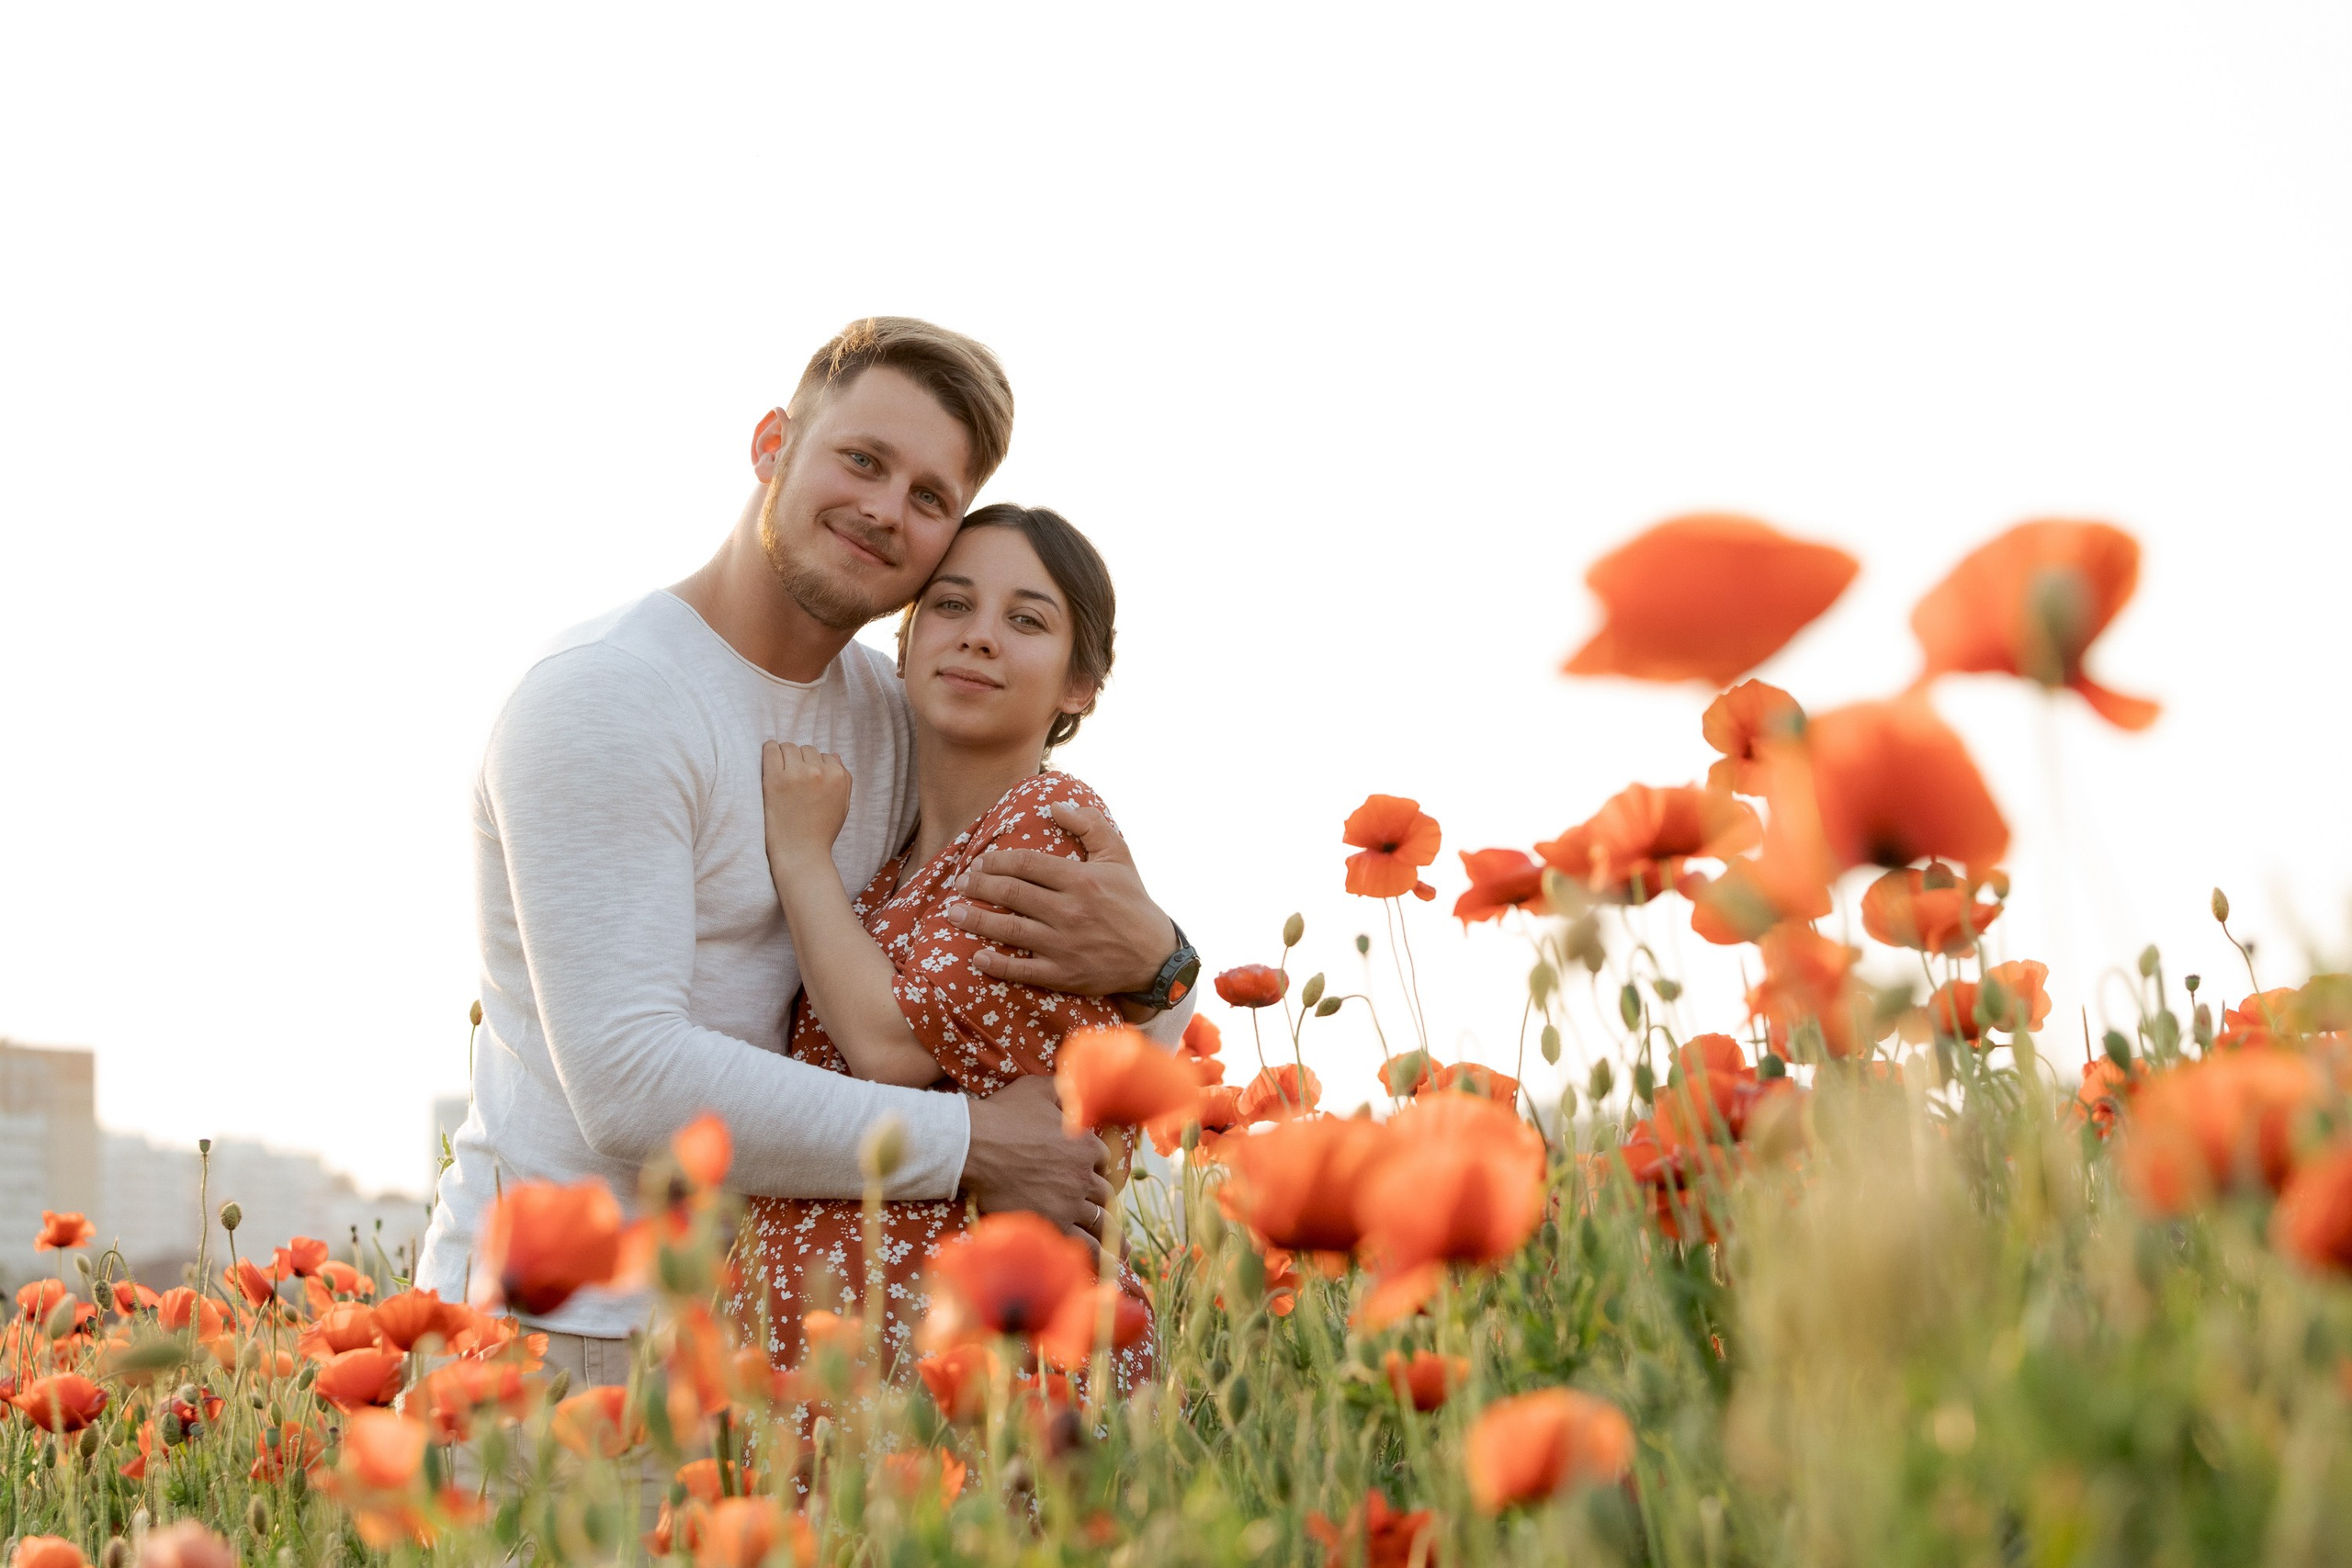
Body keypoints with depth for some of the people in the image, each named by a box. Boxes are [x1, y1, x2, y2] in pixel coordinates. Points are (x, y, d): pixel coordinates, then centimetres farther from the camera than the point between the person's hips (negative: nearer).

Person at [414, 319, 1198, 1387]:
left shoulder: (896, 722, 7)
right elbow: (629, 1079, -25)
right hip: (565, 1329, -6)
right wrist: (967, 1146, -21)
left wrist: (1150, 961, -17)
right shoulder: (603, 700, -15)